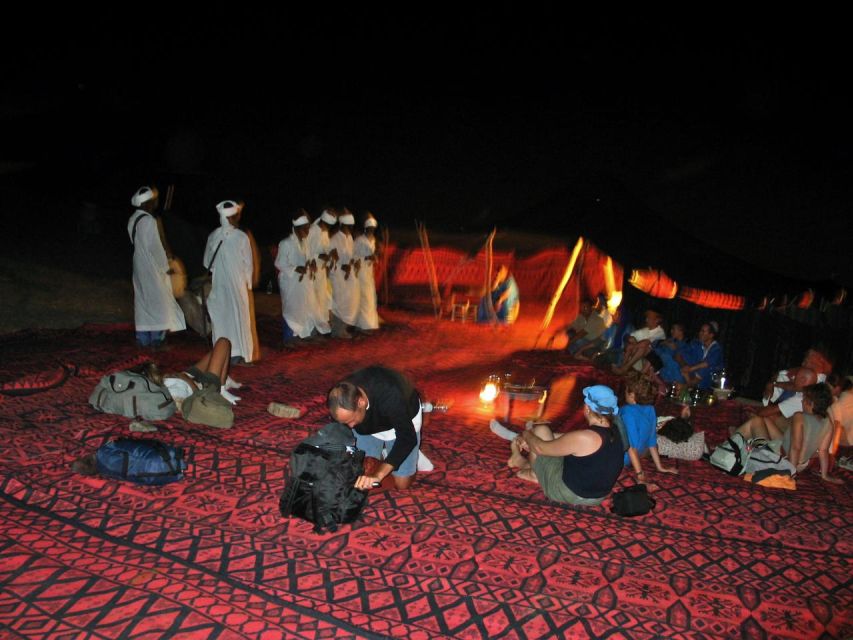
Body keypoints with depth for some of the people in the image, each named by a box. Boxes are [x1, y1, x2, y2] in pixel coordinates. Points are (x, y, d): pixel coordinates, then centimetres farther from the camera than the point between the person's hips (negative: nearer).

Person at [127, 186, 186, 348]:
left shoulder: (133, 220, 7)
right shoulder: (149, 221, -20)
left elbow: (136, 243, 12)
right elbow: (155, 247, -19)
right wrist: (165, 267, -9)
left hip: (139, 265, 8)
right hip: (152, 267, -8)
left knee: (142, 300, 12)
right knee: (158, 300, 1)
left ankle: (143, 338, 18)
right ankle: (157, 338, 5)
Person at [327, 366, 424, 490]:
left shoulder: (389, 395, -45)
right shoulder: (341, 397, -30)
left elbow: (407, 438, -46)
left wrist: (378, 475, -54)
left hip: (402, 421, -4)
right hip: (369, 425, 4)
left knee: (401, 484, -6)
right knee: (361, 473, -2)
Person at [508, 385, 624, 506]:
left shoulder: (584, 437, -30)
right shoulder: (613, 432, -4)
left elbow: (540, 448, -17)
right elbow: (570, 439, 10)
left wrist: (527, 434, 6)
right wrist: (531, 439, 14)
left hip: (569, 493, -8)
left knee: (540, 430, 6)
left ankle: (521, 462, 30)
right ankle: (535, 472, 27)